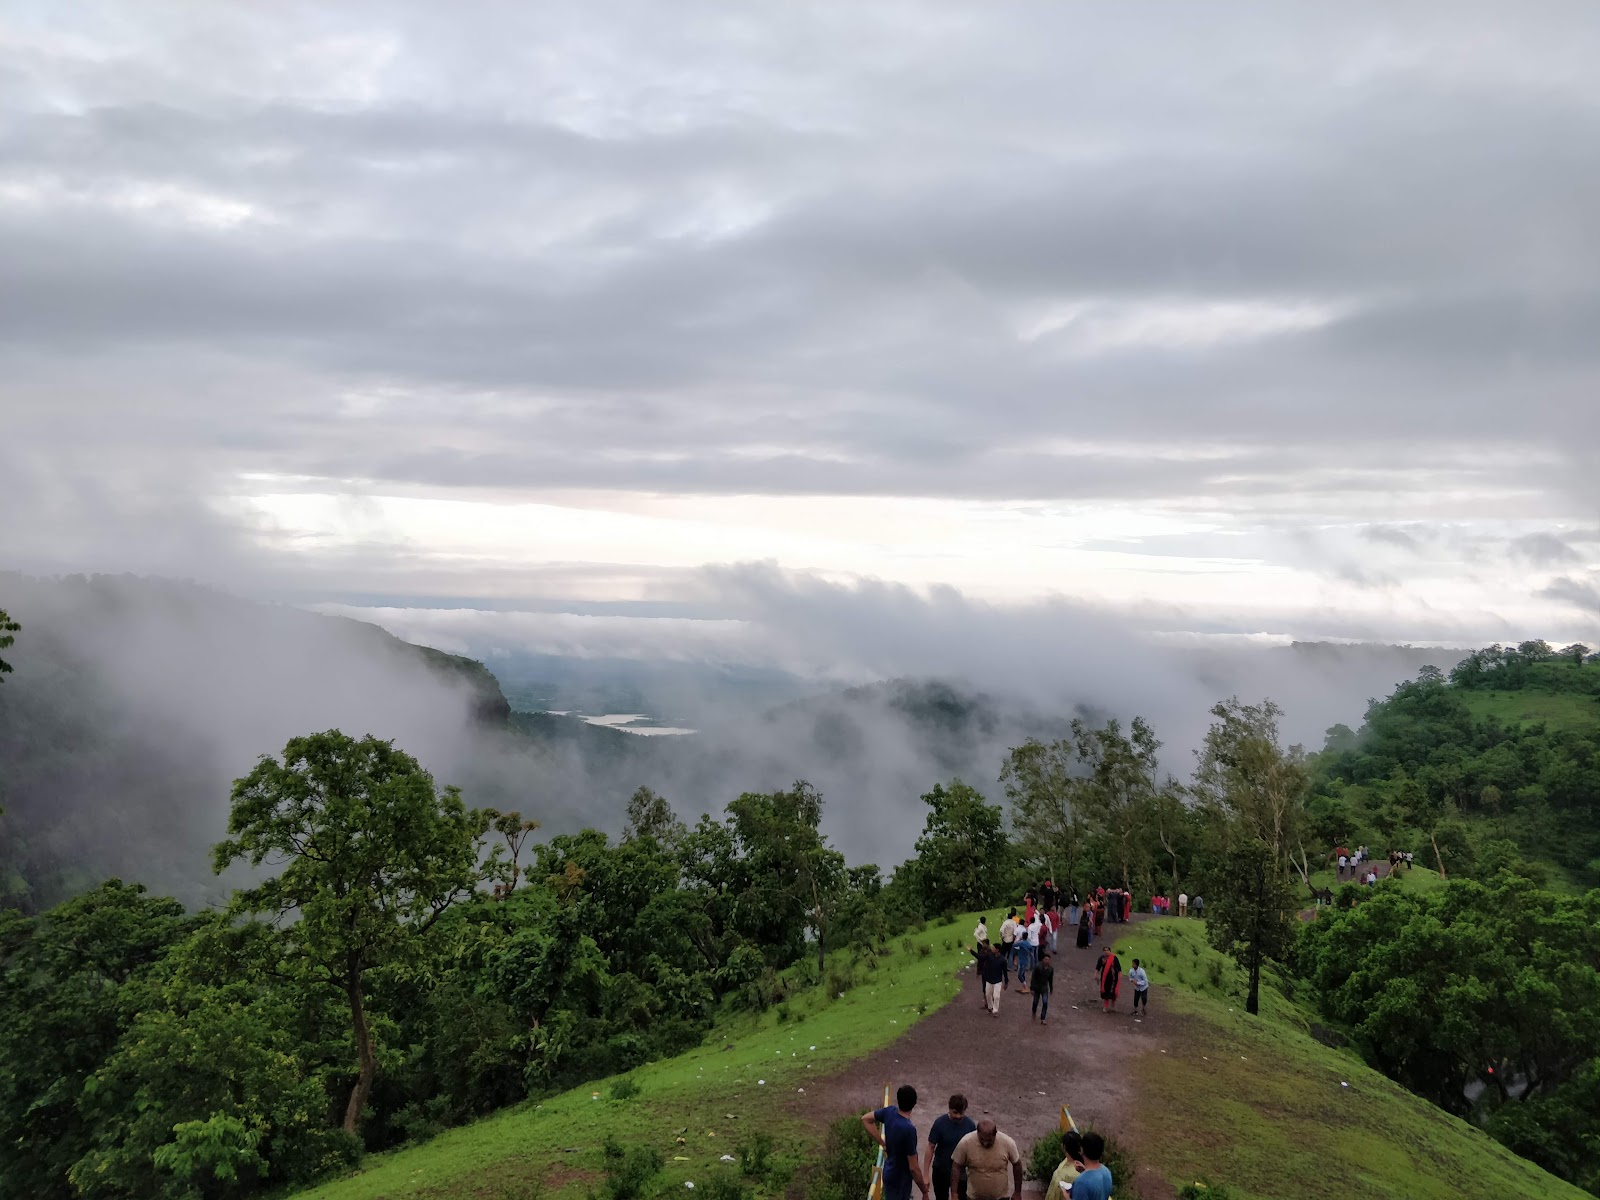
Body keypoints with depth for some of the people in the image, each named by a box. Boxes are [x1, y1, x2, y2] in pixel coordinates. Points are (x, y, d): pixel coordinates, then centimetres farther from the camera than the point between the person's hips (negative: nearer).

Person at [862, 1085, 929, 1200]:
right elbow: (913, 1168, -27)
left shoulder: (890, 1112, -11)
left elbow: (865, 1118, 7)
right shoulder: (909, 1129, -33)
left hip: (890, 1173, 7)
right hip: (899, 1180, -7)